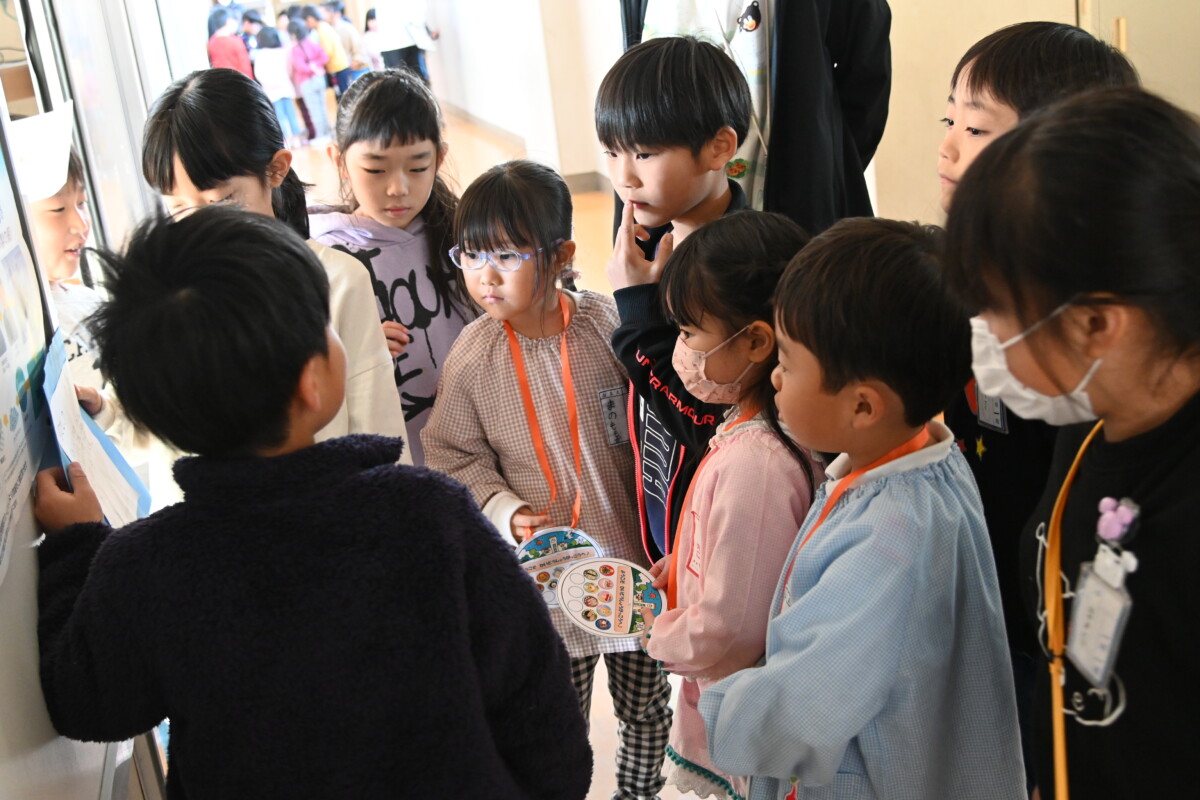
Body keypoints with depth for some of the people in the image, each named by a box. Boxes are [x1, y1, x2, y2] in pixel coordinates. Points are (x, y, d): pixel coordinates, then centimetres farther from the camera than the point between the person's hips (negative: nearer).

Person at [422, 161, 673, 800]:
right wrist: (507, 512, -17)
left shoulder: (608, 326, -12)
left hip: (635, 556, 1)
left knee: (647, 707, 20)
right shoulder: (472, 357, -10)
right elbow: (455, 458, -1)